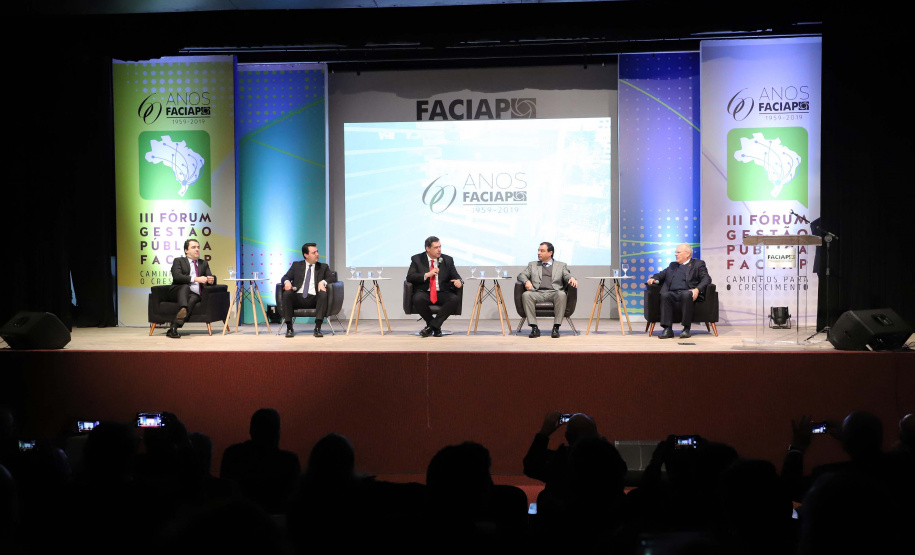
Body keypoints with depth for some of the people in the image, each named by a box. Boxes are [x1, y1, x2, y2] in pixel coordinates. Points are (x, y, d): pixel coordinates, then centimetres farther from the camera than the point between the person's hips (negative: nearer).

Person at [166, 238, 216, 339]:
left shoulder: (204, 263, 28)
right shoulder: (179, 261, 13)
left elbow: (210, 277, 17)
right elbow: (176, 276, -6)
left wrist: (211, 280, -10)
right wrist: (195, 279, -18)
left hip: (194, 294, 2)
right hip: (178, 292, -2)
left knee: (193, 299, -34)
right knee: (185, 286, -35)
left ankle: (173, 328, -51)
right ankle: (183, 310, -66)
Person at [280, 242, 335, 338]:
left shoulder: (323, 267, 20)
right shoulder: (296, 265, 22)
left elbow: (333, 278, 7)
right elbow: (285, 277, 15)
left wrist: (323, 282, -15)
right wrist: (287, 281, -11)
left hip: (313, 299, 0)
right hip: (298, 297, 0)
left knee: (323, 294, -32)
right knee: (287, 293, -31)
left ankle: (317, 328, -34)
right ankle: (289, 328, -26)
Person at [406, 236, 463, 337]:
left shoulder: (447, 260, 12)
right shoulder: (417, 259, 6)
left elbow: (455, 276, 10)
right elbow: (410, 277, -3)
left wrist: (459, 281, -16)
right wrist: (427, 275, -17)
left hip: (442, 293, 2)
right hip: (424, 293, -2)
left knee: (455, 299, -30)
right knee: (418, 299, -36)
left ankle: (432, 325, -22)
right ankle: (436, 327, -15)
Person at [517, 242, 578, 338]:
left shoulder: (561, 265, 23)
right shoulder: (533, 265, 26)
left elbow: (567, 276, 8)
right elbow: (521, 275, 16)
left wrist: (572, 279, -18)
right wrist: (526, 281, -8)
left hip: (553, 293, -1)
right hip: (537, 293, 1)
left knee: (561, 294, -36)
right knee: (526, 295, -32)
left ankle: (556, 328, -34)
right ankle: (534, 328, -31)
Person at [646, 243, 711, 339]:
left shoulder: (698, 264, 16)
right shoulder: (673, 265, 33)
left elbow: (706, 279, 3)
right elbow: (661, 274, 29)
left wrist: (697, 289, -16)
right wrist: (653, 278, 5)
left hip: (687, 292, -4)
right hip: (672, 293, 4)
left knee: (686, 295, -39)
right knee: (664, 295, -31)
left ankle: (686, 328, -32)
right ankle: (668, 329, -33)